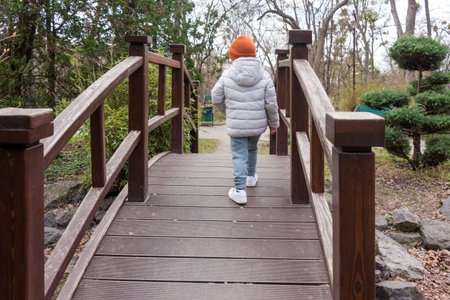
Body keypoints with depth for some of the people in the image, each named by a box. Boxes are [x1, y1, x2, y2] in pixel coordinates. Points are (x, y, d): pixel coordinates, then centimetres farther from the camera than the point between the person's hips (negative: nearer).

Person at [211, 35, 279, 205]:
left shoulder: (227, 76, -10)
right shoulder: (264, 77, -8)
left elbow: (217, 98, 1)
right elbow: (271, 104, -6)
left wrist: (227, 111, 20)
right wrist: (274, 123, 9)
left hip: (236, 125, -2)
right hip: (258, 124, 3)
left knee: (239, 155, 3)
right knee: (252, 148, 26)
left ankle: (240, 190, -4)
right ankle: (251, 176, 46)